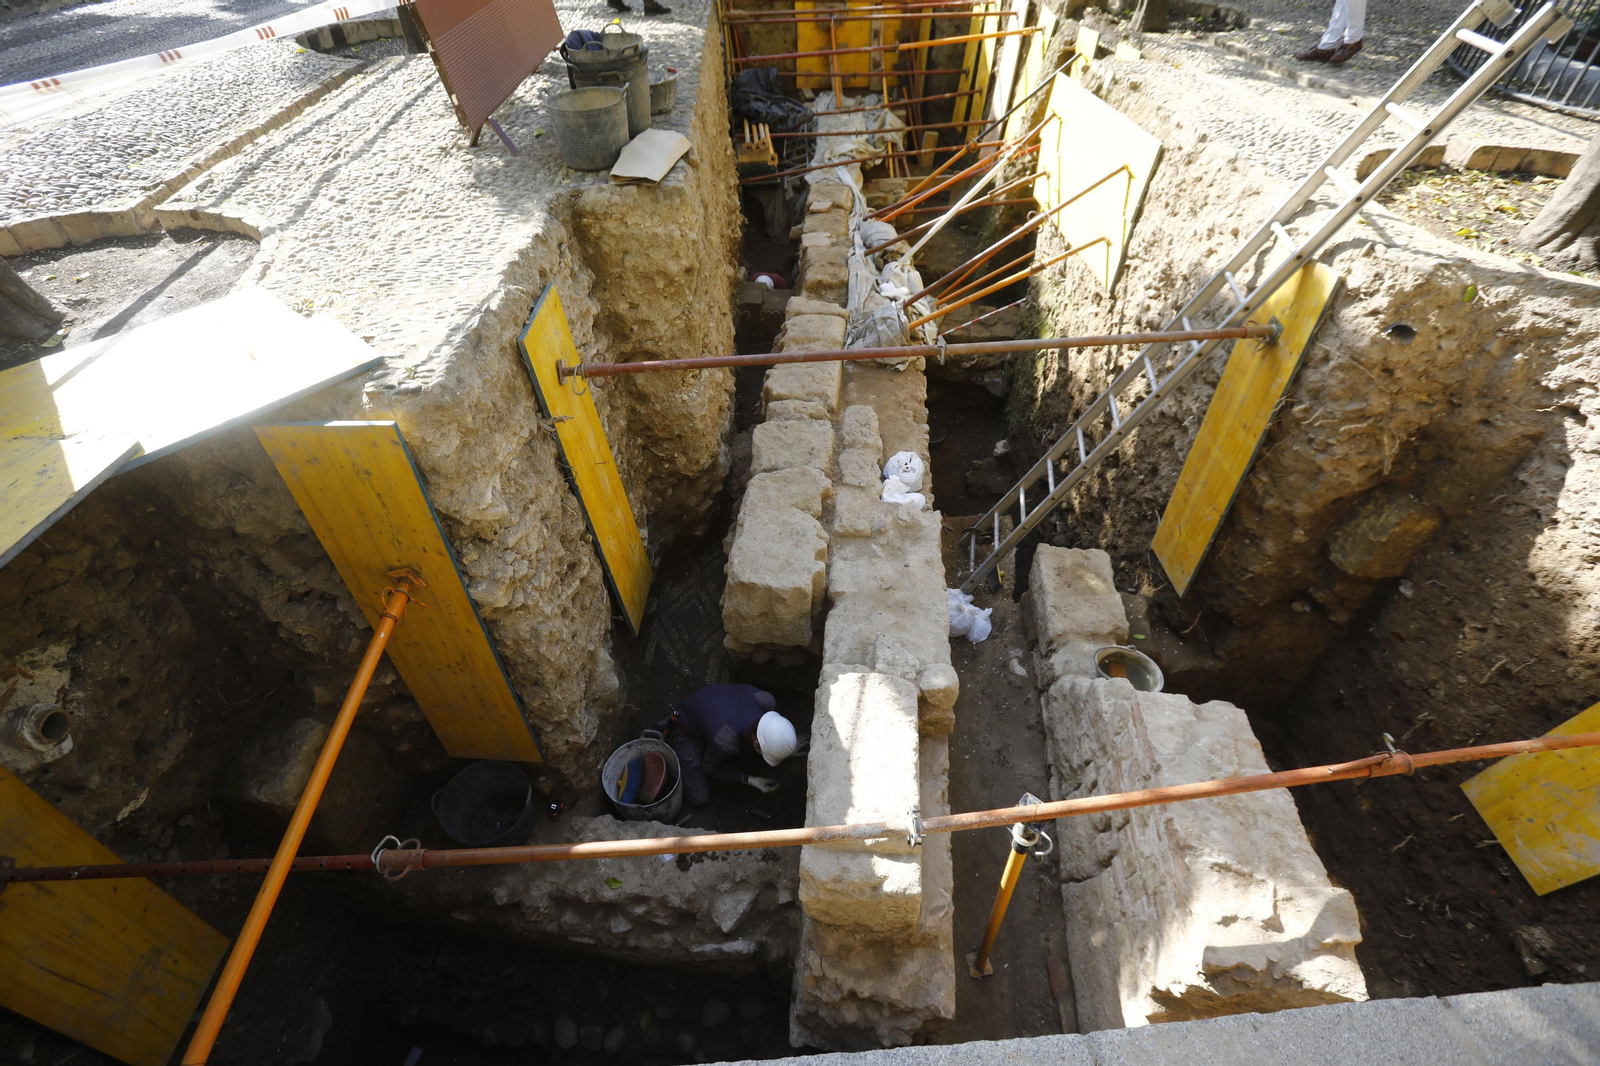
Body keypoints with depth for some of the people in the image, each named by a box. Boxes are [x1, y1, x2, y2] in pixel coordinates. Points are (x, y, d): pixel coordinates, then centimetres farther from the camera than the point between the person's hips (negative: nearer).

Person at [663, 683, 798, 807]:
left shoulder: (766, 700, -32)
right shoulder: (725, 743, -42)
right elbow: (709, 768, -17)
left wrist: (788, 748, -13)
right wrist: (750, 780, -19)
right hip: (685, 732, -5)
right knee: (699, 799, -5)